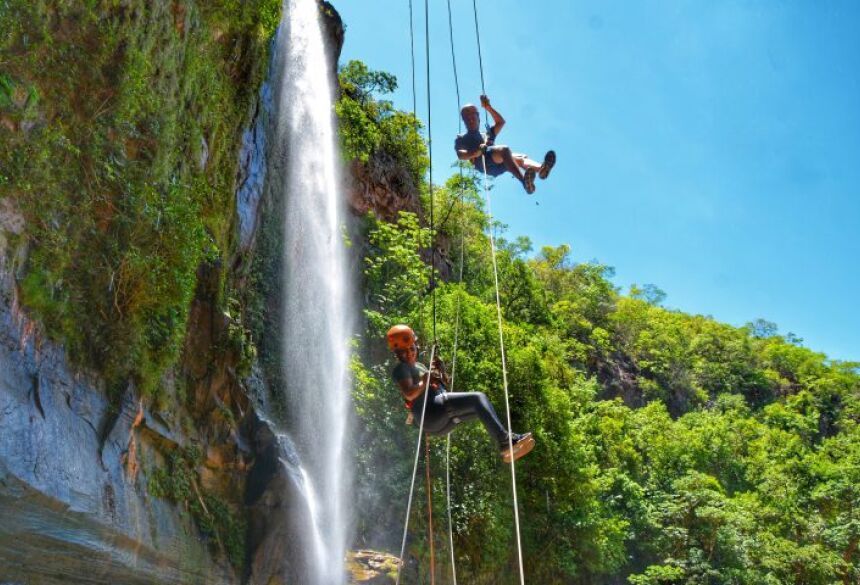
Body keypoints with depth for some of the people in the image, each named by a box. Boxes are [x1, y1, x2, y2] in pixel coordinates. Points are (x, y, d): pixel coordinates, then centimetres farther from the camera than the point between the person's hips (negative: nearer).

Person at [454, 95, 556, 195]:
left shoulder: (487, 134, 44)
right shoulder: (461, 138, 27)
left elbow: (501, 122, 33)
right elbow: (460, 155, 6)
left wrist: (488, 107, 24)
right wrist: (476, 153, -15)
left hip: (499, 163, 6)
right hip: (481, 161, -6)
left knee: (522, 157, -23)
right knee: (504, 150, -35)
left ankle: (541, 169, -59)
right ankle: (524, 180, -63)